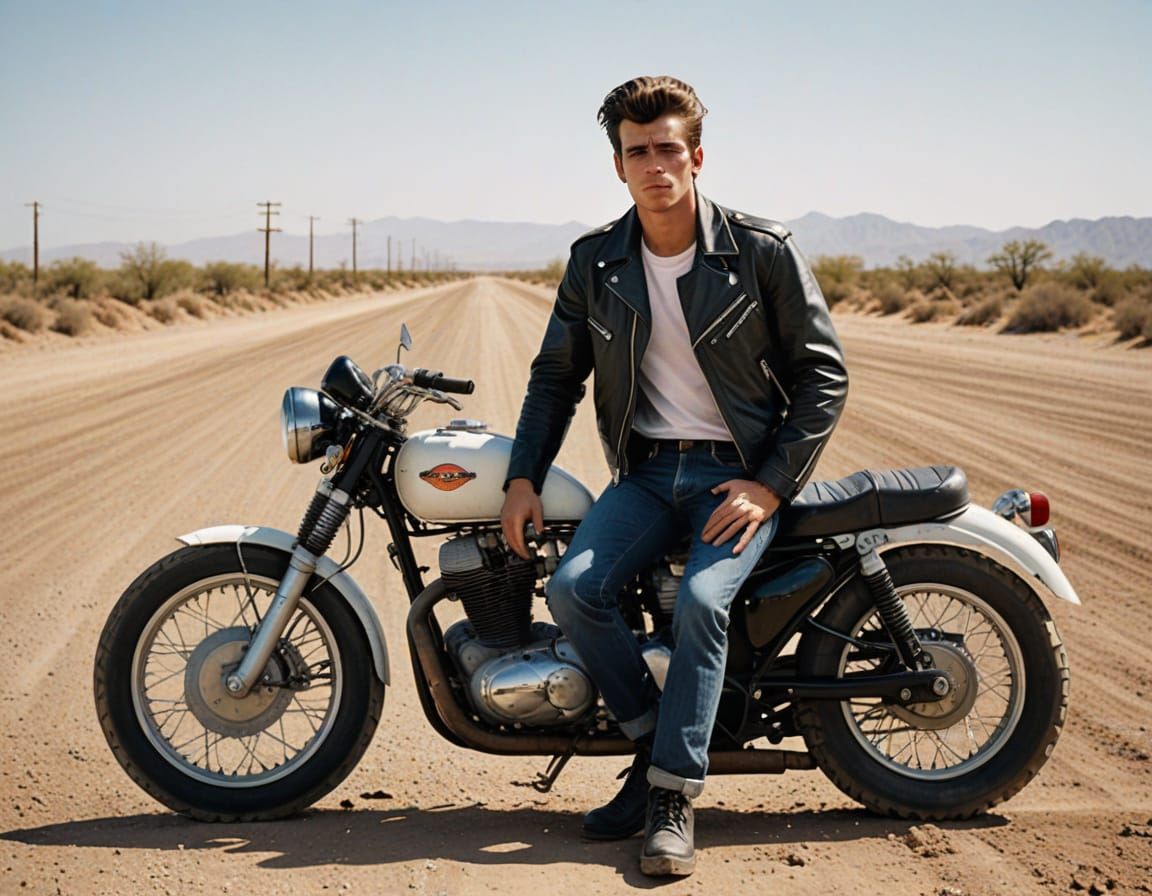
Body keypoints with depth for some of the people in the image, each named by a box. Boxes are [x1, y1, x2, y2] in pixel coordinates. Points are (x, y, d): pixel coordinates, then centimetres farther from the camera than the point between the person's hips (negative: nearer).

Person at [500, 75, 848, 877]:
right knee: (573, 588, -21)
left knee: (701, 601, -30)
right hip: (648, 469, 4)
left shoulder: (762, 251, -7)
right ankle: (656, 745, -3)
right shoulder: (595, 263, 3)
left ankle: (672, 798, -19)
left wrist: (771, 485, -13)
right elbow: (556, 375, 14)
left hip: (742, 473, -3)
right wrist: (523, 476, 2)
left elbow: (824, 374, -4)